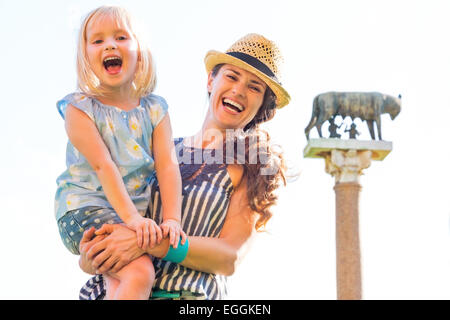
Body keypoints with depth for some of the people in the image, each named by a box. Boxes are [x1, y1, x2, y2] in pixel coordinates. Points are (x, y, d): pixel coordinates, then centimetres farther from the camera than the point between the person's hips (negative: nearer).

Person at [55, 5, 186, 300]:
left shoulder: (154, 109, 6)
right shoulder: (79, 108, -5)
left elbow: (167, 165, -4)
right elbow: (102, 165, -15)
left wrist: (172, 219, -17)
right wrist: (130, 217, -24)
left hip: (139, 211, 4)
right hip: (84, 209, -4)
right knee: (140, 273, -23)